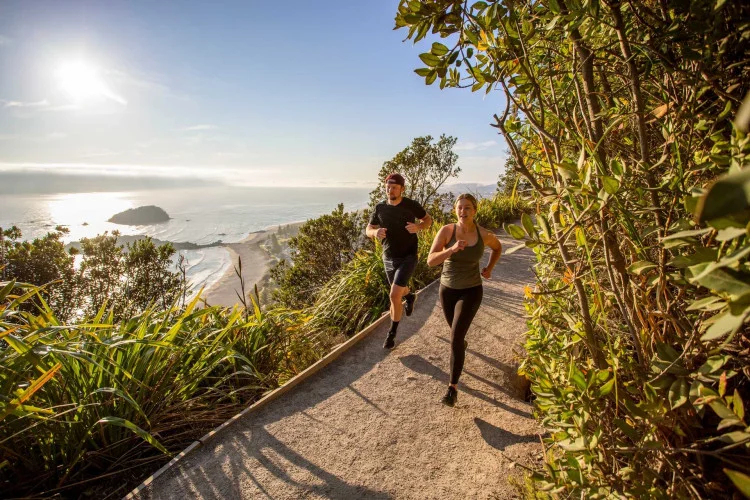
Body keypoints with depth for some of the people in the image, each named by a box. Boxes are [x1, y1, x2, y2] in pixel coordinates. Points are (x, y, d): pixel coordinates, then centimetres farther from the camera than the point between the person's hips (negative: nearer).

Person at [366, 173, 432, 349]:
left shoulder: (411, 205, -13)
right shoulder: (380, 208, -5)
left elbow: (428, 219, 3)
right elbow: (368, 230, 3)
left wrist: (418, 227, -20)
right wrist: (376, 232, -22)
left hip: (408, 257, -4)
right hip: (389, 258, 4)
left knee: (394, 295, -15)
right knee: (399, 291, 24)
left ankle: (392, 332, 7)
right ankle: (409, 296, 63)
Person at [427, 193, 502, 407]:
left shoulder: (484, 234, -12)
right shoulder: (446, 230, -15)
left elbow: (498, 247, 13)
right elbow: (430, 261, -23)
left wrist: (489, 269, 2)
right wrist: (452, 249, -38)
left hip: (471, 291, -2)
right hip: (447, 289, 3)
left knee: (455, 339, -14)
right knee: (456, 331, 25)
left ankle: (452, 388, -2)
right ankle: (462, 342, 63)